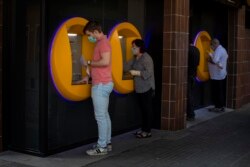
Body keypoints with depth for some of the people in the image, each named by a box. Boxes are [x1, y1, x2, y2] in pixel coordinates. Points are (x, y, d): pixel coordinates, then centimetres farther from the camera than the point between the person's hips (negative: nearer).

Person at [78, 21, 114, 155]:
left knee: (100, 116, -6)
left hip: (101, 85, -10)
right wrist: (88, 76, 20)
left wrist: (89, 63, -13)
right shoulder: (101, 43, 18)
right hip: (102, 84, 10)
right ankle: (106, 143, 19)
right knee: (104, 115, 12)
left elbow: (105, 62, -26)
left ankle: (102, 147, -1)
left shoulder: (103, 42, -13)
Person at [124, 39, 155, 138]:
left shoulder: (146, 58, -15)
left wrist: (136, 73, -22)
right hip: (139, 89, 9)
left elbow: (149, 73, -22)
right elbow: (127, 67, 10)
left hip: (146, 89, -9)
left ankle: (147, 131, 4)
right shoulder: (135, 58, 13)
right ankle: (143, 129, 23)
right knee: (142, 109, 14)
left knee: (147, 109, -2)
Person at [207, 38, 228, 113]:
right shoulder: (223, 49, 14)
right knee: (220, 92, 13)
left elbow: (215, 61, -29)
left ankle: (218, 107, 2)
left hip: (217, 75, -10)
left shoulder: (218, 50, -18)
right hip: (222, 74, 10)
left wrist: (210, 55, -11)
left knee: (216, 92, -3)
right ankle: (221, 106, 19)